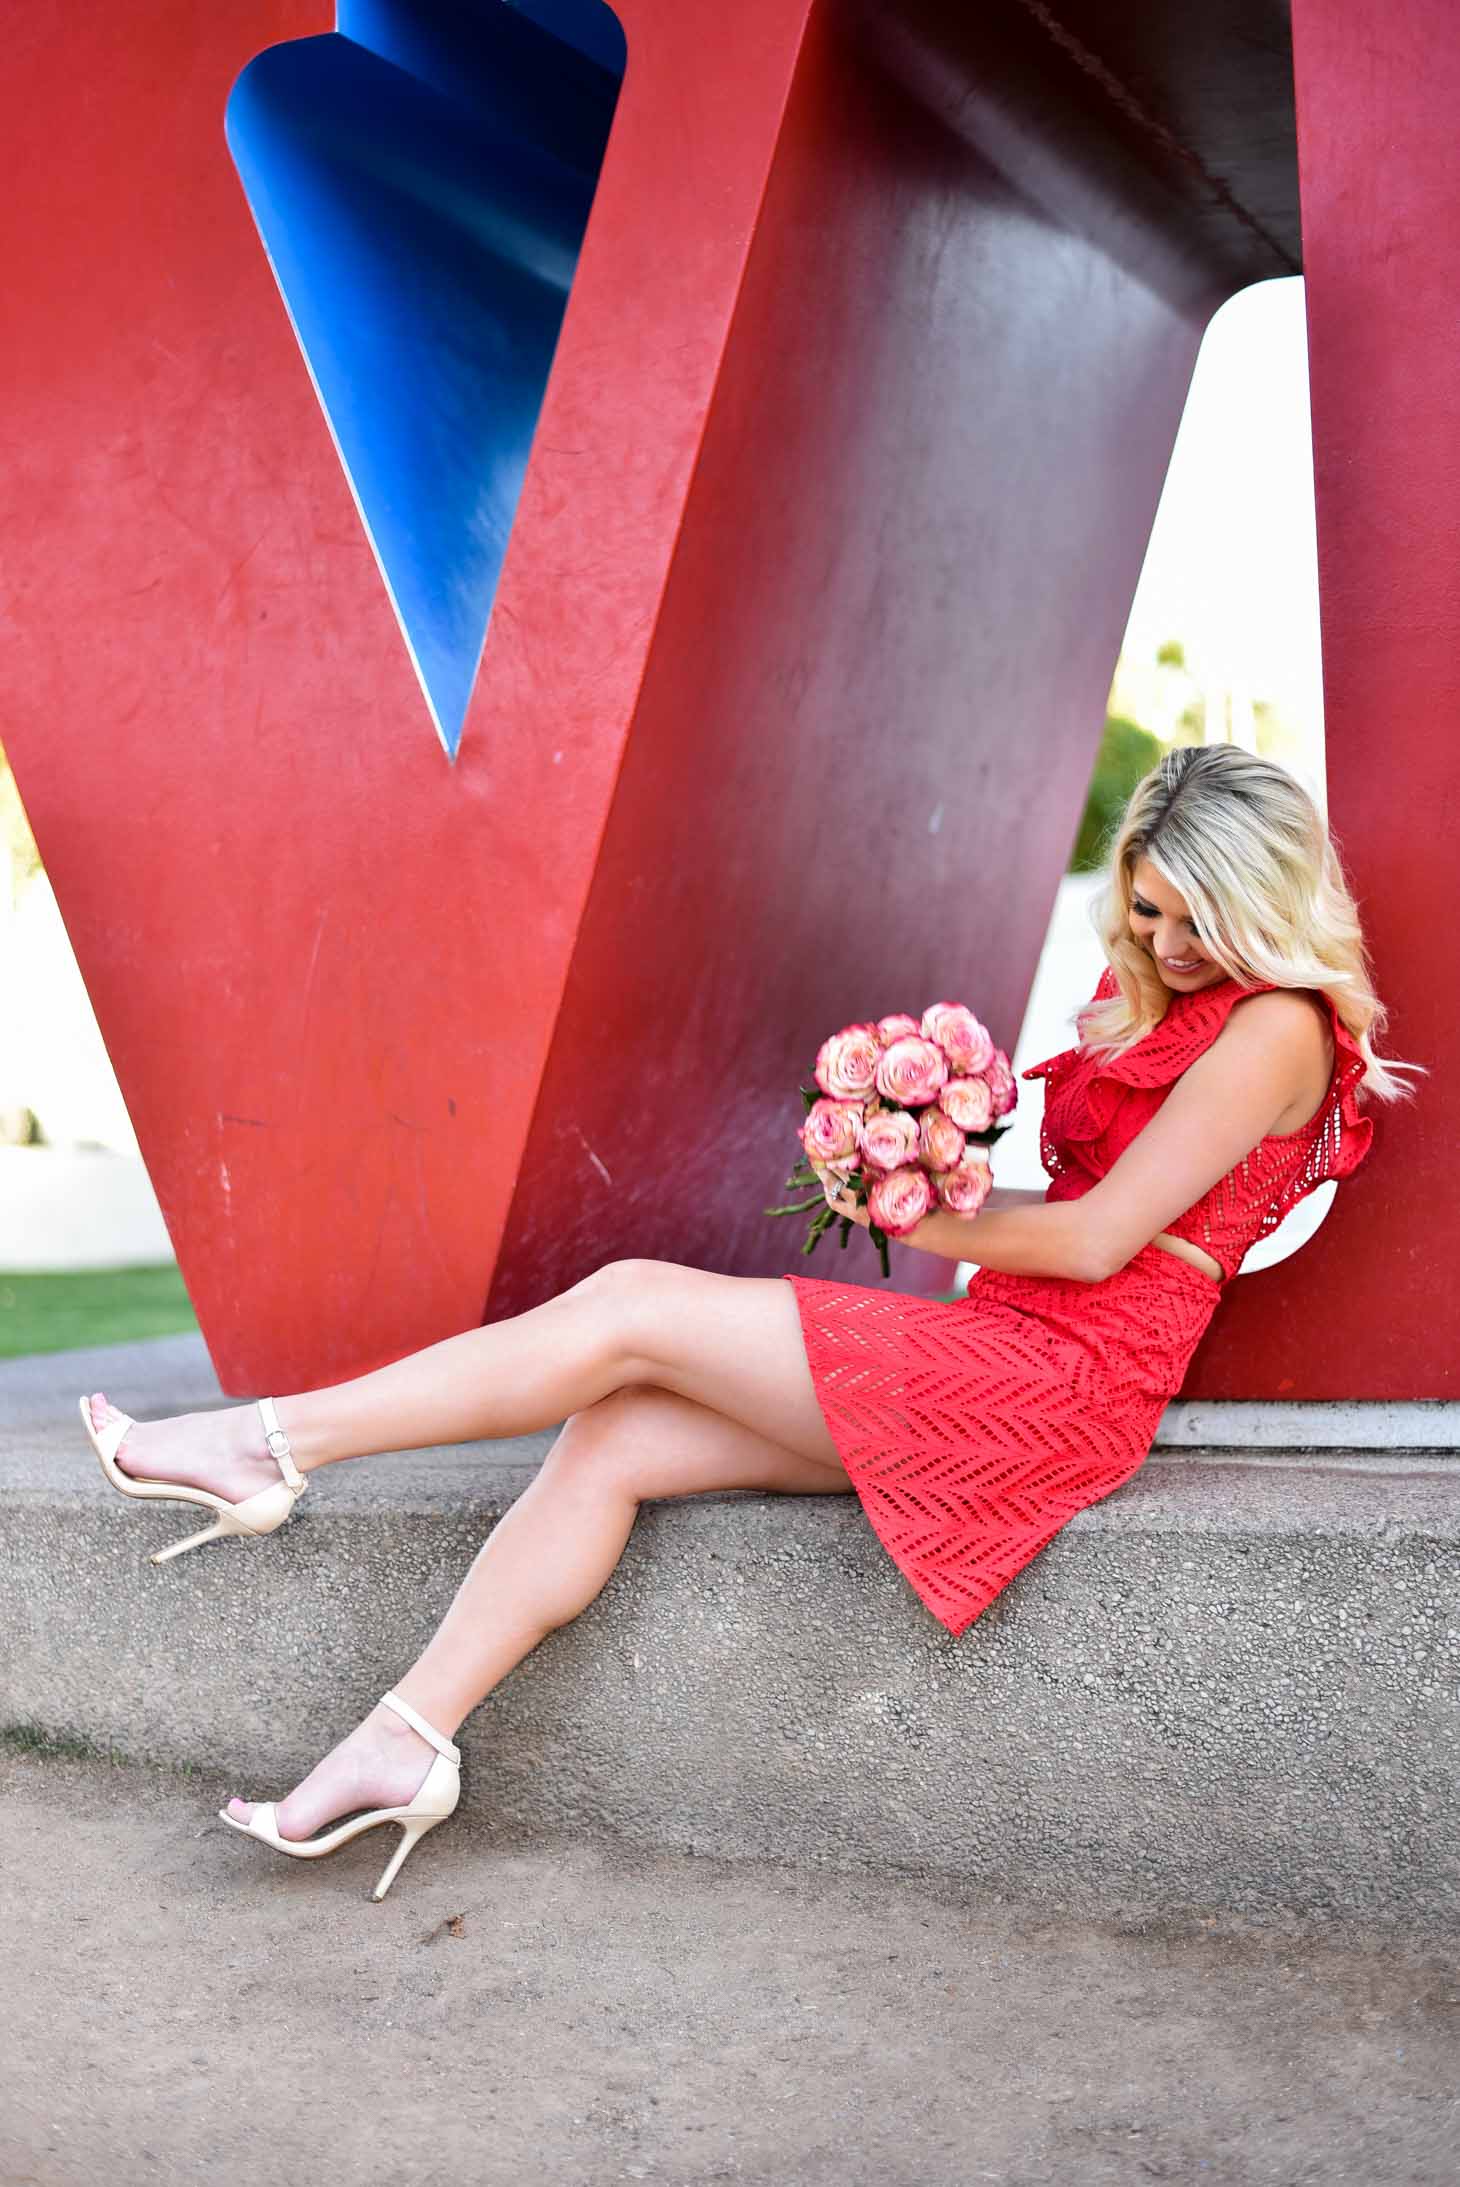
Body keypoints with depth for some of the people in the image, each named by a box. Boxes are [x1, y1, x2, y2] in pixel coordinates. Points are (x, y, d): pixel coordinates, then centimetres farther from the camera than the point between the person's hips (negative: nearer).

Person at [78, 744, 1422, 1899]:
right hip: (1001, 1356, 9)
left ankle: (274, 1443, -5)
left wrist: (926, 1222, -2)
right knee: (616, 1441, -5)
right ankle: (401, 1747, -3)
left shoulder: (1277, 1028, -9)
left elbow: (1098, 1237, -14)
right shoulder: (1152, 995, 20)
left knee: (632, 1308, -13)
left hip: (1068, 1380, -9)